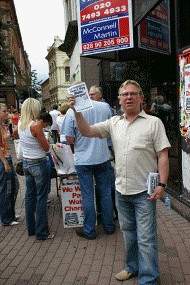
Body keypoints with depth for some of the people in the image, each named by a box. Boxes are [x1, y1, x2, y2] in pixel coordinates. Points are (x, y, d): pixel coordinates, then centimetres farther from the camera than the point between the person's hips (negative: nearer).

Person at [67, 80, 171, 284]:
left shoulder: (153, 122, -6)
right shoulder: (114, 123, 6)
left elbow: (163, 155, -9)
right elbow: (87, 132, 0)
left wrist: (162, 184, -16)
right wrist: (77, 111, -12)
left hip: (144, 191, -5)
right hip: (121, 190, 5)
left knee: (146, 238, 4)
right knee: (128, 232, 21)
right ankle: (133, 267, 41)